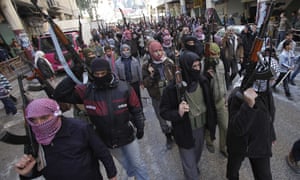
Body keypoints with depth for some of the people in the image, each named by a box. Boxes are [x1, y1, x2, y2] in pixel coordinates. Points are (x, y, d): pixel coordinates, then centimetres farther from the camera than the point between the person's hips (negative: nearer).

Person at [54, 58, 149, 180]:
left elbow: (136, 109, -7)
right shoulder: (86, 91, -13)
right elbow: (59, 95, -13)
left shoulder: (124, 88, -17)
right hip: (107, 140, 3)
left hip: (127, 136, -2)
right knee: (127, 165, 29)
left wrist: (140, 127, -2)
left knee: (137, 165, 18)